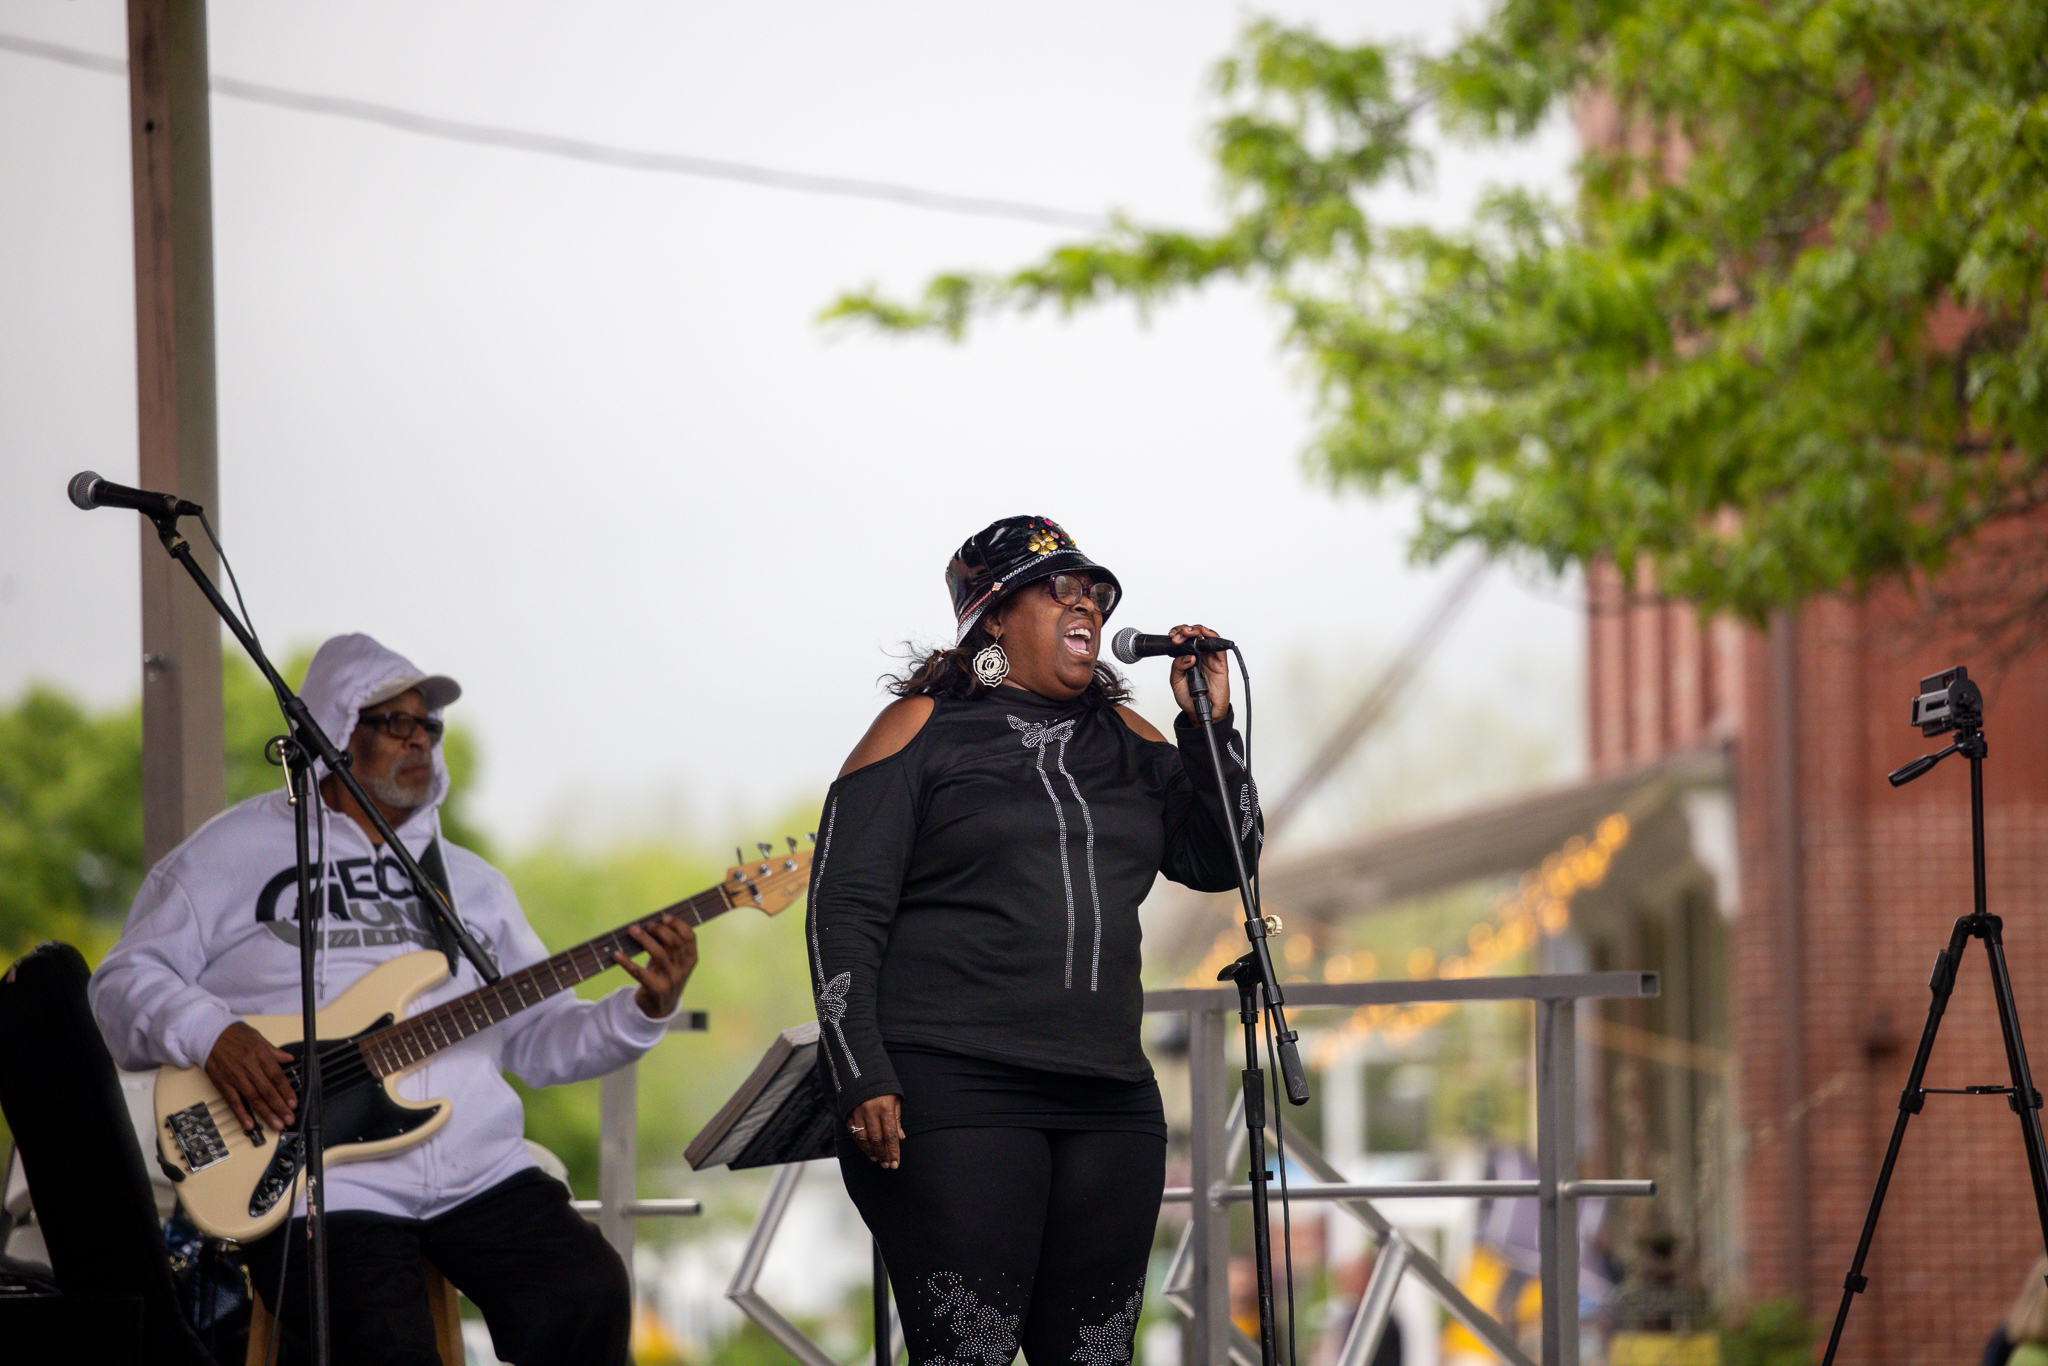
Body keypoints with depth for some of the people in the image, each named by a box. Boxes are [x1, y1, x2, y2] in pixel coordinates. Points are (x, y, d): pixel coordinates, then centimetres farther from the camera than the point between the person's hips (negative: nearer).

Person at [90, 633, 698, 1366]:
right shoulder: (235, 853, 9)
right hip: (319, 1186, -4)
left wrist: (645, 1010, 2)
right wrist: (211, 1035, -14)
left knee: (586, 1300, -20)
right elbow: (123, 985, 5)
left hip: (480, 1170, 4)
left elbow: (540, 1039, 20)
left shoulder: (469, 880, 24)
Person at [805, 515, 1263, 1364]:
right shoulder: (922, 730, 4)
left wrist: (1209, 724, 2)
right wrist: (862, 1078, -11)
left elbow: (1221, 862, 15)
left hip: (1107, 1099, 6)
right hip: (951, 1093, -5)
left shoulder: (1125, 742, 19)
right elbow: (844, 911, -1)